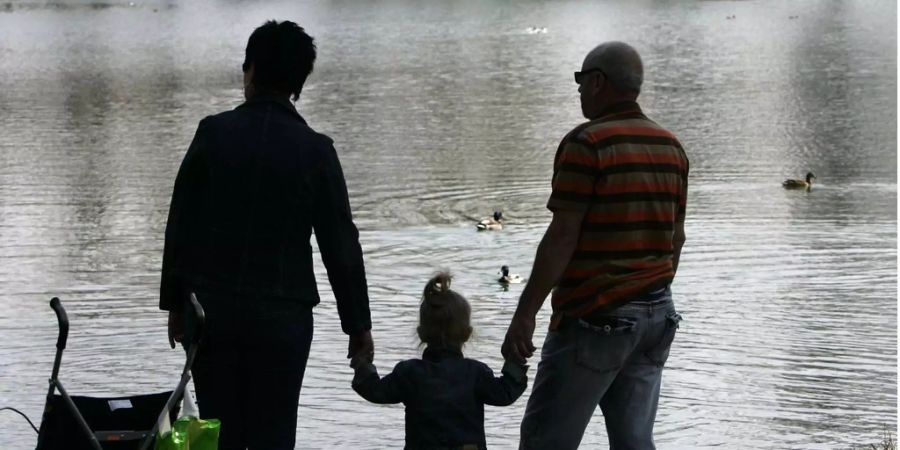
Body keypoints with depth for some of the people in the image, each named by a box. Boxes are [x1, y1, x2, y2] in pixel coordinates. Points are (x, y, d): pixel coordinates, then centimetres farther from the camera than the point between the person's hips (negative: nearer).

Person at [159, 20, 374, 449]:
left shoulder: (213, 133, -2)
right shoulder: (315, 151, -4)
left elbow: (180, 224, 1)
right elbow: (341, 245, -3)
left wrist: (175, 302, 11)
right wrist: (358, 325, 6)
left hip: (211, 311, 1)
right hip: (282, 317, -1)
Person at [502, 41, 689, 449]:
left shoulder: (587, 143, -12)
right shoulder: (671, 147, 11)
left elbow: (562, 236, -16)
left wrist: (525, 314, -15)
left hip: (595, 318, -7)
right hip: (656, 315, 7)